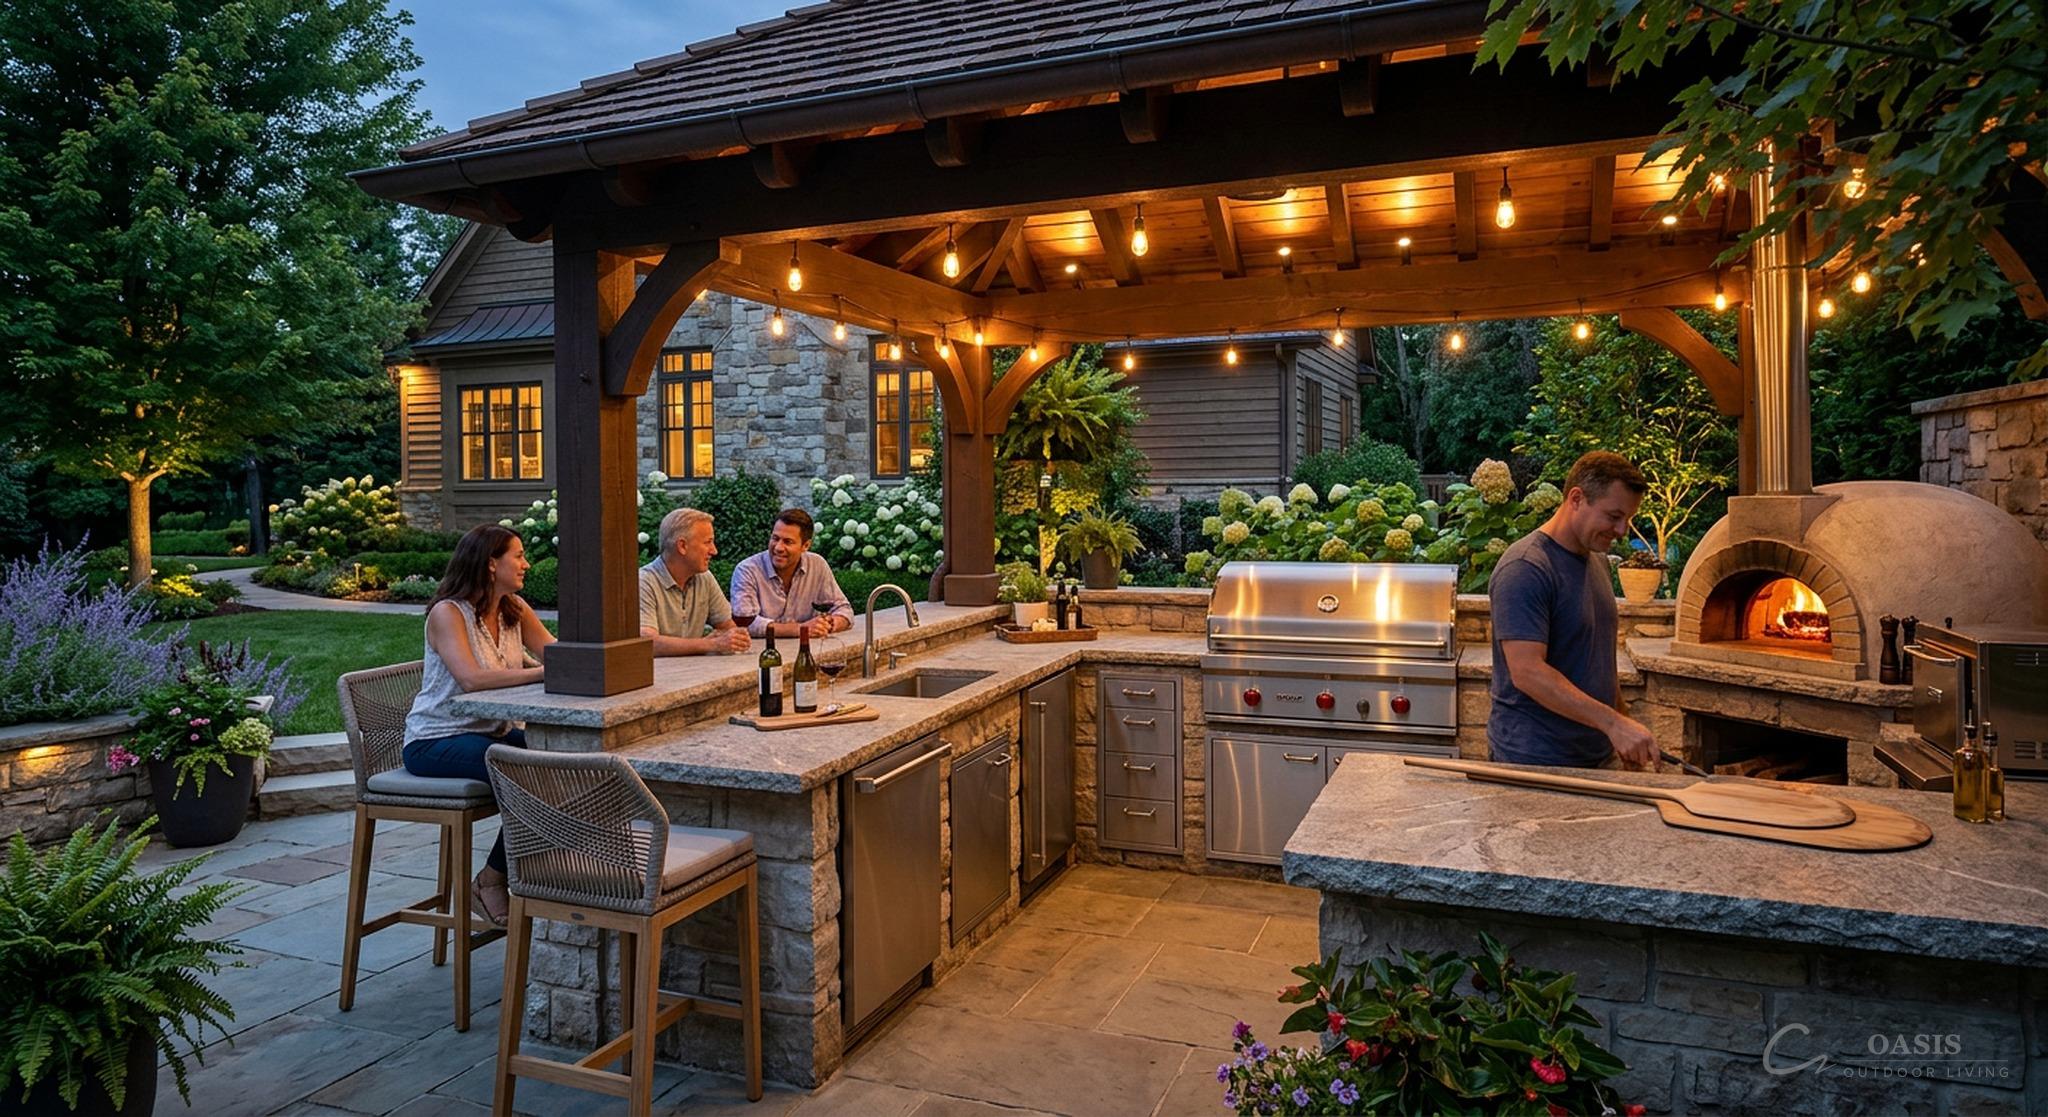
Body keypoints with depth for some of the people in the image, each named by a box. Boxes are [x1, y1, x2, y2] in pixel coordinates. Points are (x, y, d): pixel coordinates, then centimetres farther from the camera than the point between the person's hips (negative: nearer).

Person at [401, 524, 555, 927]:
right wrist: (543, 672, -32)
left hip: (492, 732, 7)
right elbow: (471, 678, -29)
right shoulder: (448, 613, -14)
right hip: (435, 742, -7)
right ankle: (490, 881, -8)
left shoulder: (516, 610, 8)